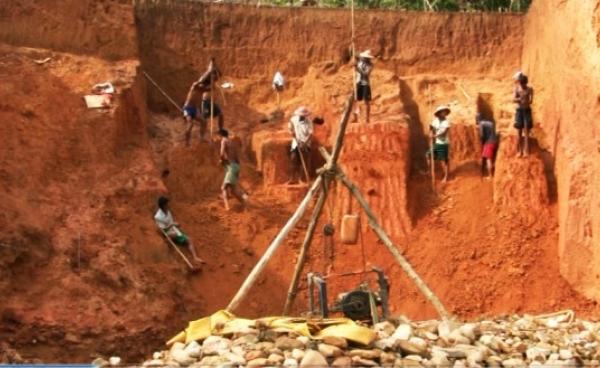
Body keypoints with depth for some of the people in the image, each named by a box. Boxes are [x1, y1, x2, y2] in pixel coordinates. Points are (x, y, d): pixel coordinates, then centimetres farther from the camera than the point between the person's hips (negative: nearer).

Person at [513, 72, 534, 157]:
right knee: (519, 131, 3)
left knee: (526, 130, -7)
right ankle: (519, 150, 7)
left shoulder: (530, 89, -3)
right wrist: (520, 99, -24)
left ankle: (526, 150, -10)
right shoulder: (517, 88, 1)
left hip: (527, 110, -1)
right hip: (519, 110, 2)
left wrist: (526, 101, -29)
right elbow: (514, 99, -5)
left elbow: (531, 101, -10)